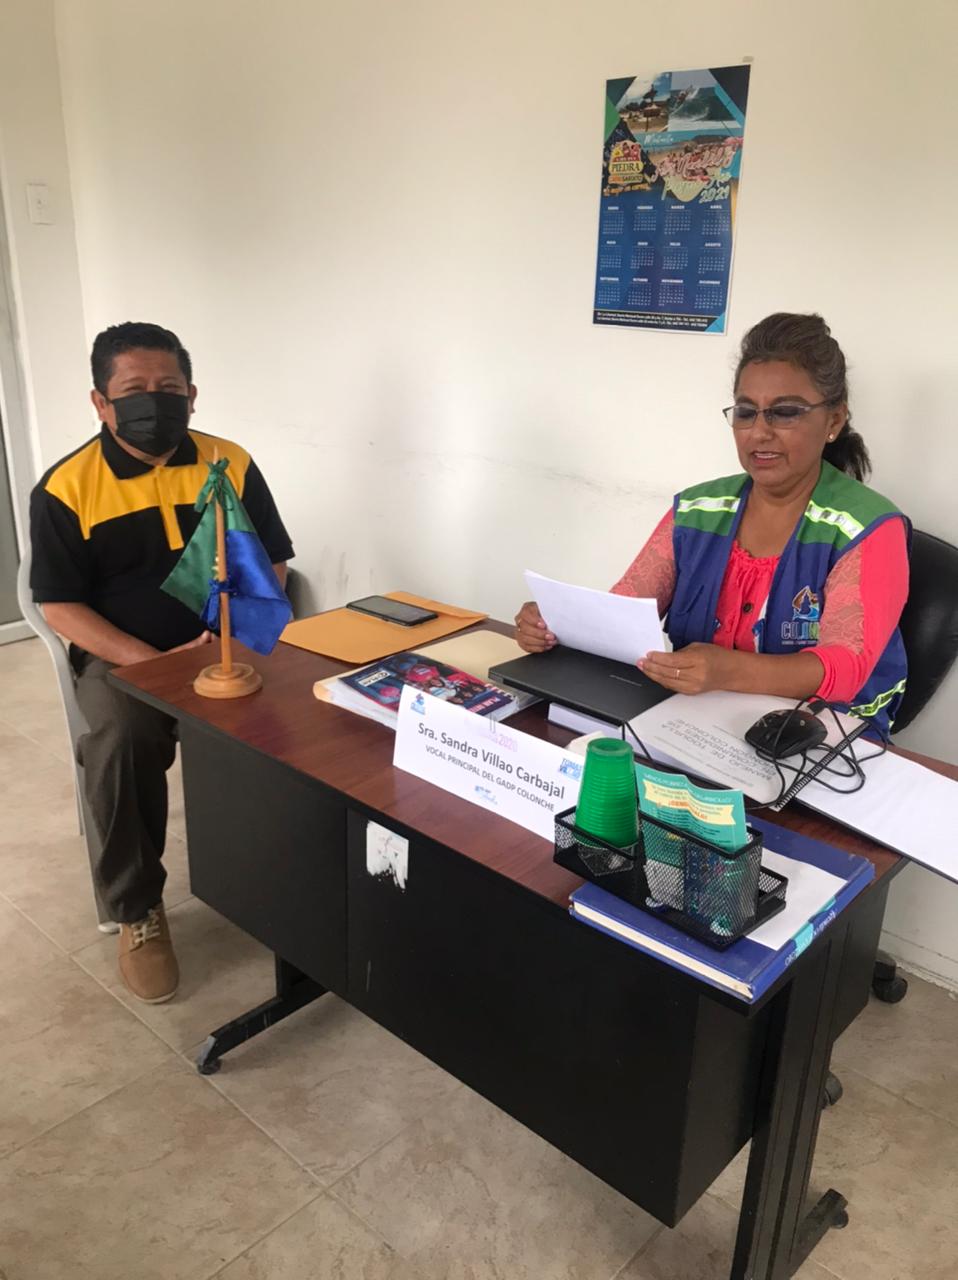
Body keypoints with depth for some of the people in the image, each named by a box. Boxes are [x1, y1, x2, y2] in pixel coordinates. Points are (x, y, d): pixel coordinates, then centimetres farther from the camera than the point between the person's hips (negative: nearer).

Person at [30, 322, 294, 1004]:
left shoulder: (231, 464, 2)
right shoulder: (65, 488, -4)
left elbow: (272, 569, 6)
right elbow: (61, 607, -5)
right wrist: (152, 662, -19)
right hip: (120, 658, -2)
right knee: (121, 739, -33)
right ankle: (137, 909, -9)